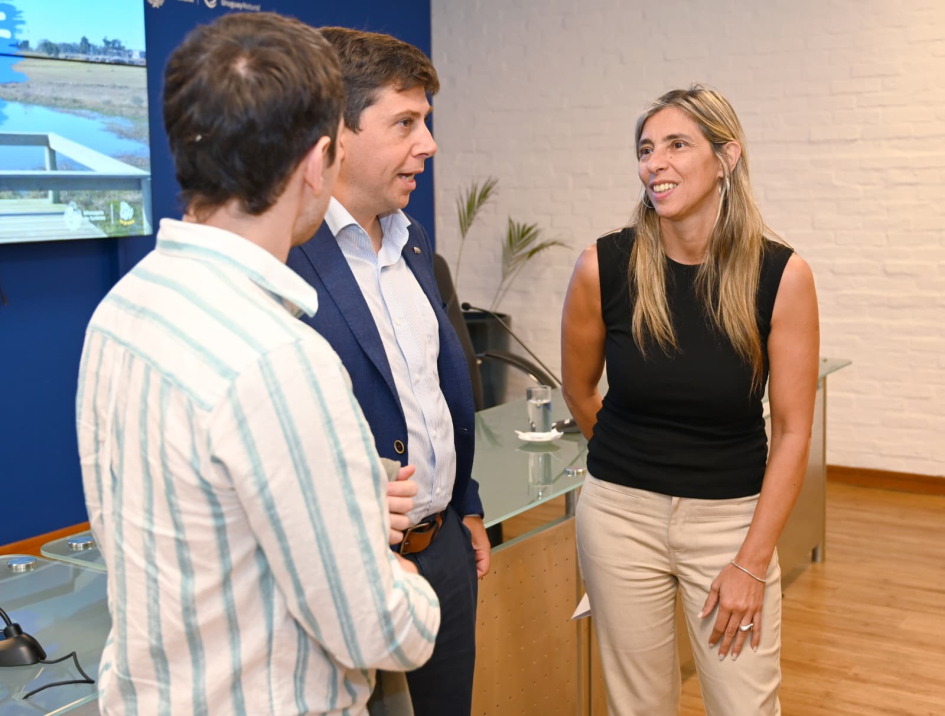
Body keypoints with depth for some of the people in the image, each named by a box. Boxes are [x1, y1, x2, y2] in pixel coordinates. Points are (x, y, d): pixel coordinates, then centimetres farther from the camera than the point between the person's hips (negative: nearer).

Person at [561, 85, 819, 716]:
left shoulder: (782, 275, -12)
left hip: (731, 517, 0)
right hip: (621, 514, 1)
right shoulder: (604, 267, -11)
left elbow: (793, 432, -8)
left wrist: (751, 563, -9)